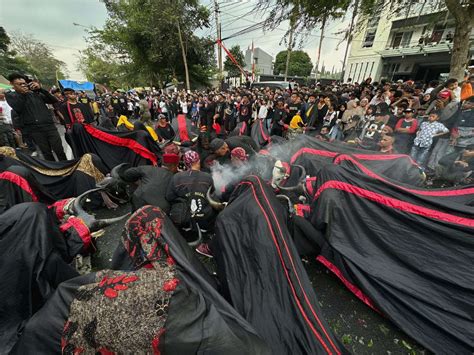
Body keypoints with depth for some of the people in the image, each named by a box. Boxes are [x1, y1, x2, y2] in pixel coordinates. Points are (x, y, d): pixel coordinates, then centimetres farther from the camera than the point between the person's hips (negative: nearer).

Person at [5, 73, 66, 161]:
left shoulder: (35, 93, 14)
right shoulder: (10, 95, 10)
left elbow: (54, 100, 4)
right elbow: (18, 108, -7)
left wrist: (40, 89, -6)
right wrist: (22, 93, -5)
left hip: (49, 125, 1)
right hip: (34, 130, -1)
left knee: (59, 150, -4)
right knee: (46, 153, 1)